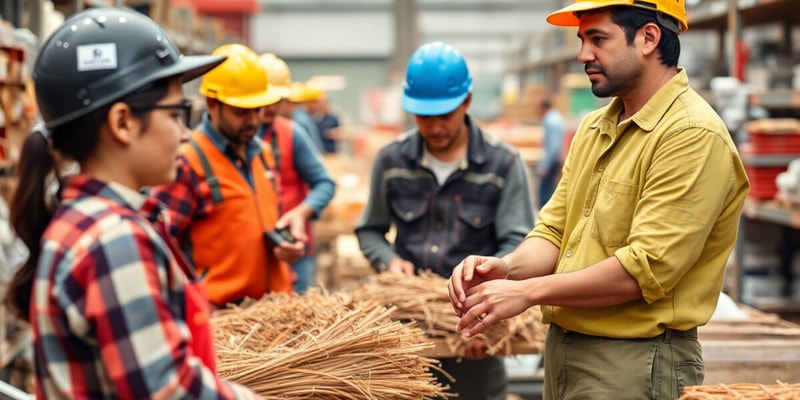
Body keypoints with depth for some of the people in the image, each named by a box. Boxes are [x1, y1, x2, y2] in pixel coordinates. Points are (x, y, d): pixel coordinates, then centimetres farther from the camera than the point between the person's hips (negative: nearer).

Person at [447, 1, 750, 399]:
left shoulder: (694, 135, -16)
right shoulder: (593, 128, 12)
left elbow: (646, 269, -22)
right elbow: (554, 229, 11)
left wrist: (528, 291, -19)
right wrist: (507, 267, -11)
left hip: (636, 365, -7)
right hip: (562, 351, 7)